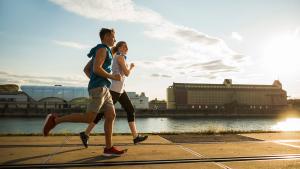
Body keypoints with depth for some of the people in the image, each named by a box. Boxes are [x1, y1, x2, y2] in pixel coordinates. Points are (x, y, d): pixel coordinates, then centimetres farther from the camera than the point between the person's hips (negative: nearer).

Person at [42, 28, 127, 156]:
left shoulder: (100, 51, 23)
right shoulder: (102, 49, -7)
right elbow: (96, 69, -19)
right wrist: (112, 77, -10)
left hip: (103, 89, 10)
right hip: (99, 88, -10)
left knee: (111, 116, 2)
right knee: (88, 119, -10)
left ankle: (109, 148, 1)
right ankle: (55, 120, 0)